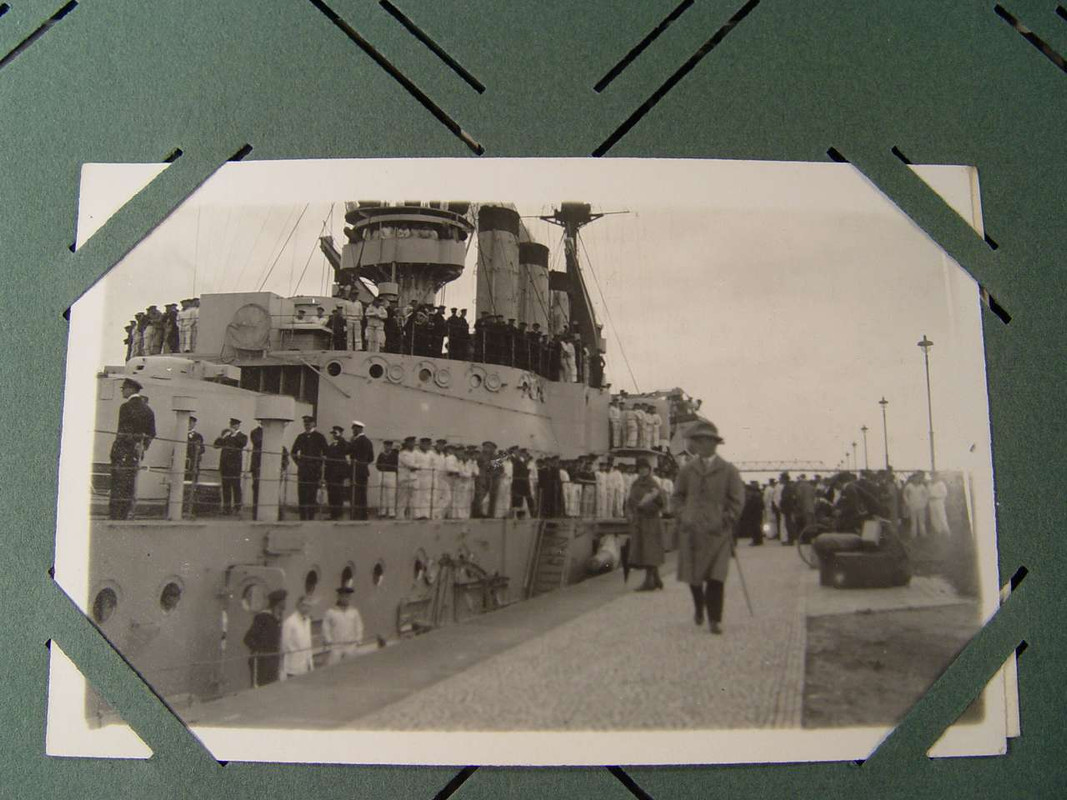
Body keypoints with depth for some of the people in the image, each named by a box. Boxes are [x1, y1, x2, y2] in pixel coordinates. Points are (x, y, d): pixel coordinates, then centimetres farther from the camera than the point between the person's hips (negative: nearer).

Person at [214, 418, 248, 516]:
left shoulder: (242, 437, 6)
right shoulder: (226, 436, 18)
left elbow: (243, 443, -17)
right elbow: (216, 445, 10)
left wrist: (235, 433, -13)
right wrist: (221, 436, -4)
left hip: (235, 465, -5)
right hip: (224, 464, 5)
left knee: (236, 486, -6)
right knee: (225, 486, 5)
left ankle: (237, 508, -3)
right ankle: (226, 507, 9)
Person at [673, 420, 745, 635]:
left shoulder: (729, 470, 2)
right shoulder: (687, 469, 8)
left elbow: (737, 500, 3)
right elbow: (677, 496, 16)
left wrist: (724, 521, -7)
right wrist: (682, 516, 0)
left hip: (717, 531, -2)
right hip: (691, 531, 3)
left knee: (716, 577, -8)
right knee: (693, 575, 8)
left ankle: (715, 619, 2)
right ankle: (699, 606, 35)